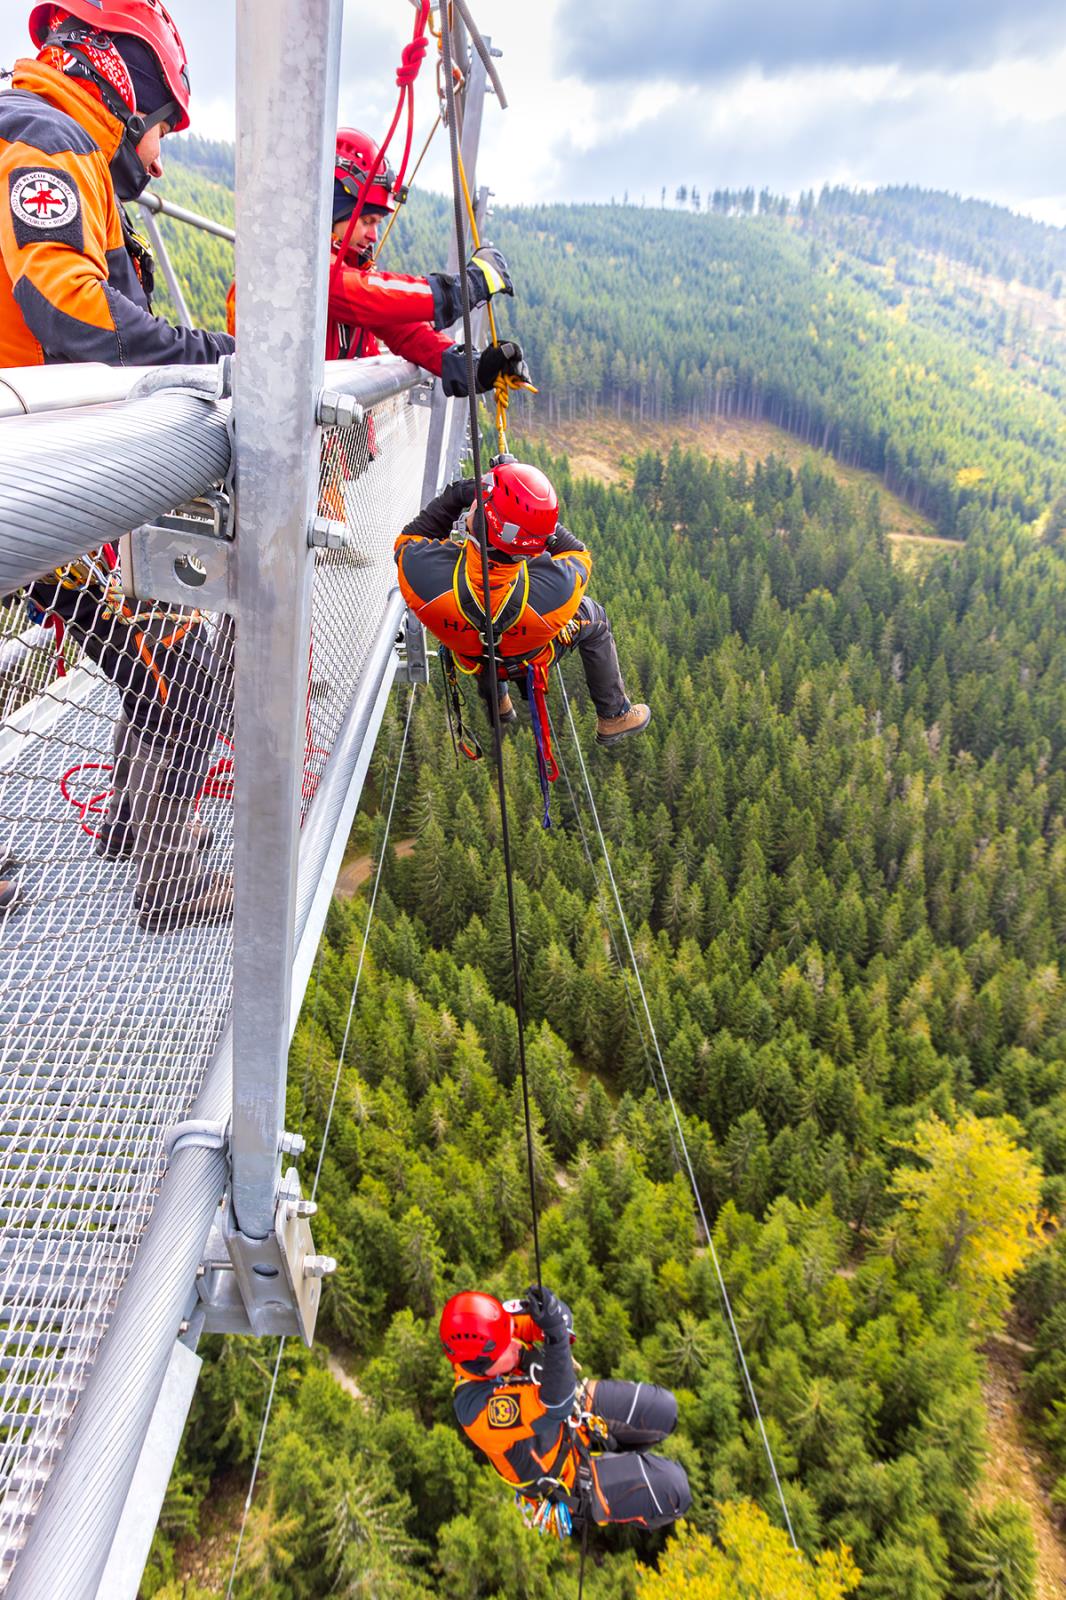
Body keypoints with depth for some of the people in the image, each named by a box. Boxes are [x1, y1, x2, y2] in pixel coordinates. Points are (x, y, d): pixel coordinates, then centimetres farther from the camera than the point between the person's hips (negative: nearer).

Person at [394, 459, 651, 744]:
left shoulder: (421, 571, -44)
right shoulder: (559, 589, -44)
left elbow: (407, 539, -16)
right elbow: (577, 553, -17)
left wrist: (454, 497, -23)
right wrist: (534, 512, -18)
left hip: (469, 658, 2)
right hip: (532, 660, -2)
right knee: (593, 616, 25)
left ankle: (497, 699, 57)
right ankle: (614, 716, 41)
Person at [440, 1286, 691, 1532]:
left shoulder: (488, 1334, -22)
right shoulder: (484, 1407, -39)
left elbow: (559, 1316, -18)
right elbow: (556, 1404, -46)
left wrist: (553, 1312, -42)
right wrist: (555, 1335, -59)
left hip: (574, 1414, 6)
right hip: (564, 1470, -6)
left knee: (663, 1409, 6)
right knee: (673, 1490, -7)